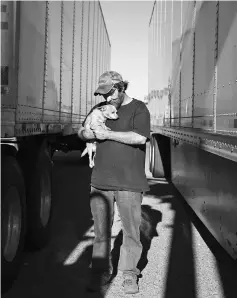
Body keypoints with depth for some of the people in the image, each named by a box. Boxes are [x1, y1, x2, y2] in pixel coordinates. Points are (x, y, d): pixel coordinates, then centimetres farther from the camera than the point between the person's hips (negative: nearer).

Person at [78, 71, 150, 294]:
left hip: (129, 182, -4)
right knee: (101, 230, 8)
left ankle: (129, 273, 16)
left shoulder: (138, 108, 0)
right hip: (100, 181, 4)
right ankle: (101, 271, 20)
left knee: (131, 230, 3)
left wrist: (107, 134, -12)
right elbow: (81, 132, 22)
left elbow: (140, 137, -16)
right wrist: (88, 133, -3)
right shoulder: (101, 109, 16)